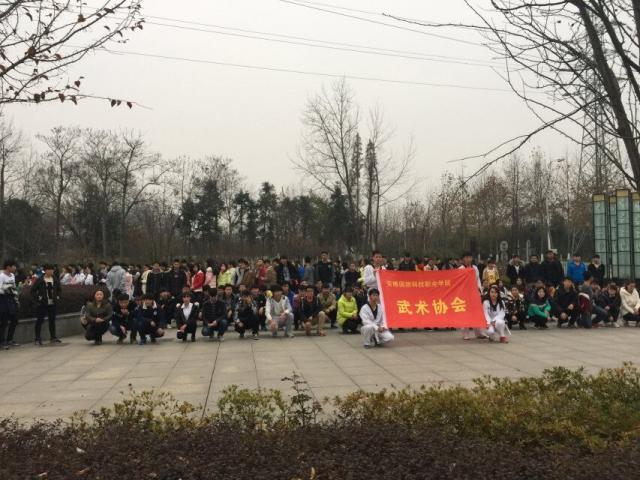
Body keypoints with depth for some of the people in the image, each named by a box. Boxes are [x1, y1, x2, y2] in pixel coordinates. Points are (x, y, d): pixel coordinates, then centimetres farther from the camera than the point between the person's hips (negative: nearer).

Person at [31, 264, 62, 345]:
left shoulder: (55, 279, 7)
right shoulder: (40, 280, -6)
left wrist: (57, 297, 9)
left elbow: (59, 289, 21)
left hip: (53, 304, 4)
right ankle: (38, 339, 3)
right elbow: (33, 290, -3)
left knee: (52, 320, 10)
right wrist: (37, 298, -10)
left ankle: (53, 337, 20)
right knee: (40, 320, -1)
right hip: (43, 304, -4)